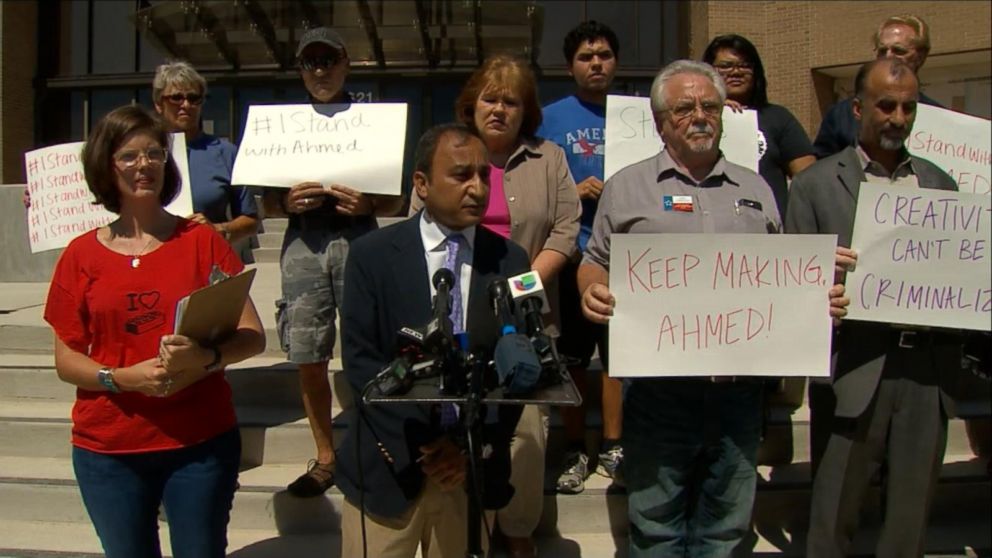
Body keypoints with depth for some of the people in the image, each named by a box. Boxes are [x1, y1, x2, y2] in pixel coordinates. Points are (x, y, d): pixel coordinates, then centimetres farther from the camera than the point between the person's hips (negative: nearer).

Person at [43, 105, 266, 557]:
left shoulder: (202, 240, -1)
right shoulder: (81, 255, 3)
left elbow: (253, 336, -4)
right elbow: (65, 361, 3)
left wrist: (207, 358, -24)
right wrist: (123, 377, -16)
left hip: (202, 441, -1)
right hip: (108, 450, 1)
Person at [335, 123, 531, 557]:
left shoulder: (510, 260, 2)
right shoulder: (372, 255, -3)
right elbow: (359, 359, -7)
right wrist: (417, 445, -13)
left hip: (474, 467, 2)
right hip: (389, 464, -1)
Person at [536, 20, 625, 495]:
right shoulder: (551, 118, 3)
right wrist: (572, 192, -11)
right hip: (572, 255, -1)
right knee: (571, 358, 6)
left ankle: (612, 447, 22)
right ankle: (575, 450, 20)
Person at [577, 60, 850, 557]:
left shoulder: (756, 190, 15)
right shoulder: (625, 187, 7)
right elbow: (597, 263, 8)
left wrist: (821, 297, -2)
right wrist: (593, 292, -13)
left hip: (739, 382, 3)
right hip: (658, 382, -2)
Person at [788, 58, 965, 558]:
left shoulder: (939, 182, 15)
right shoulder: (816, 183, 3)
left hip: (927, 368, 4)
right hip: (857, 368, -3)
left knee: (912, 512, 14)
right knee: (834, 513, 4)